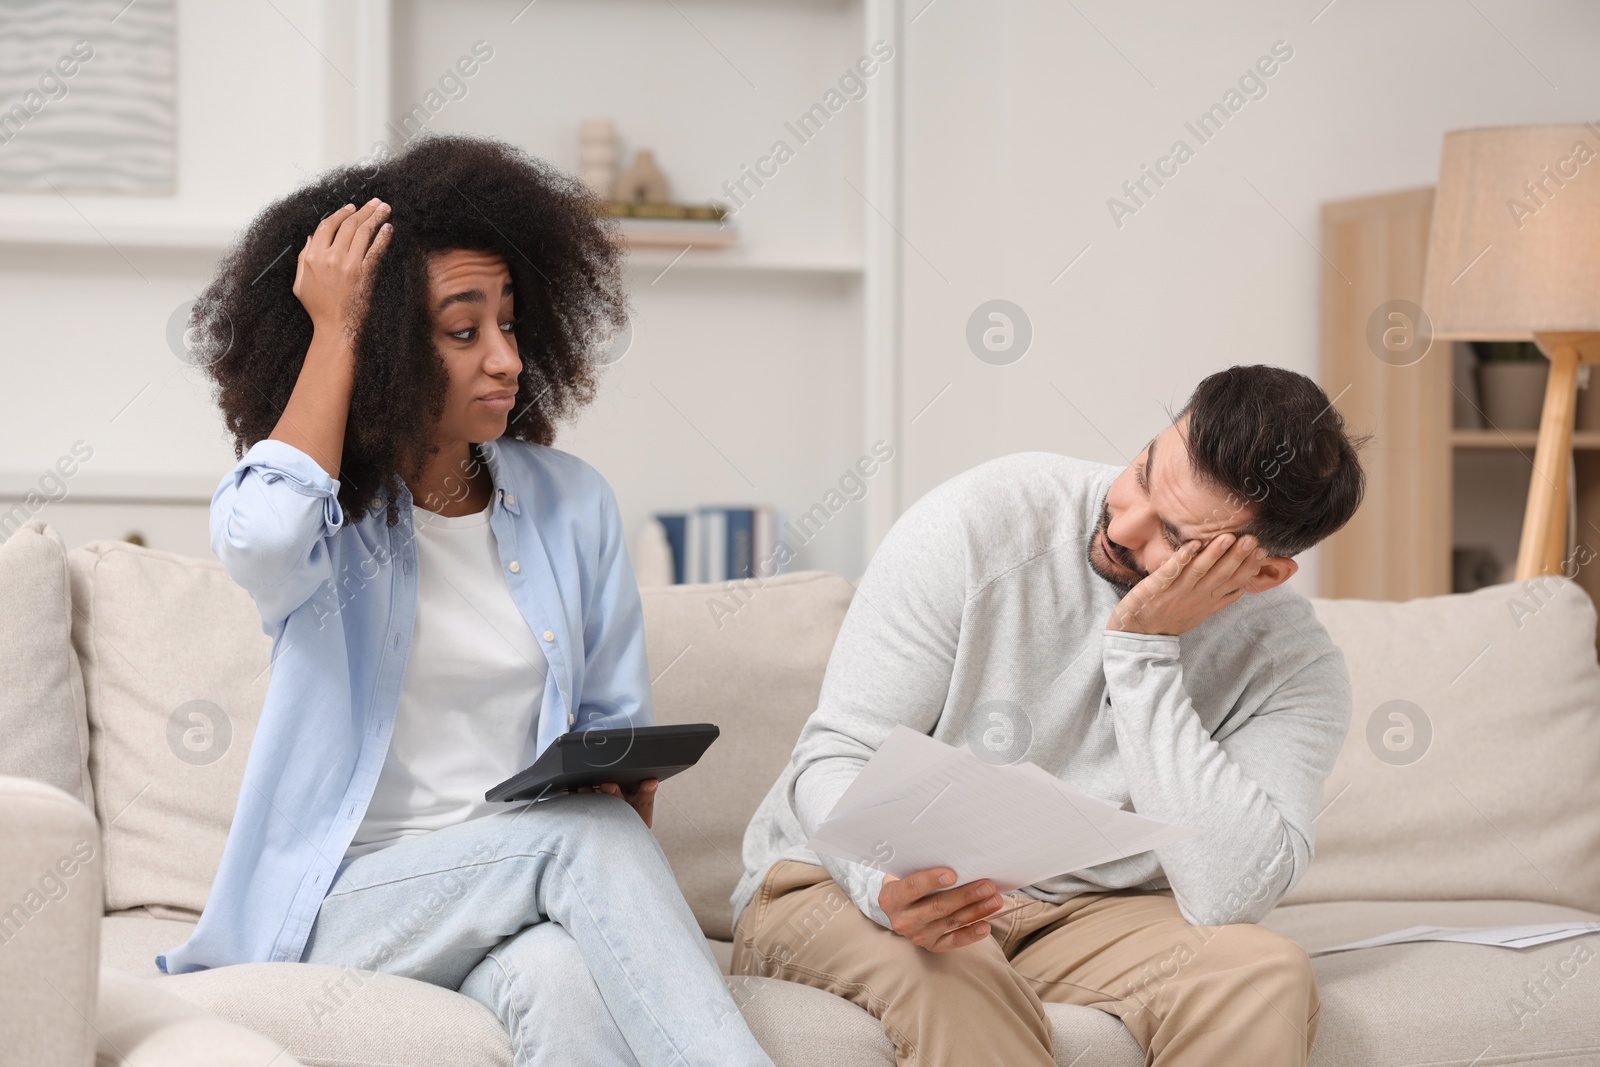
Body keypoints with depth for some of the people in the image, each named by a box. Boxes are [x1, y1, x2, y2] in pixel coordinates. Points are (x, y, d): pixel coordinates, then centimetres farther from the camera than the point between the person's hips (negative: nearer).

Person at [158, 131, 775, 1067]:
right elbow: (263, 540, -29)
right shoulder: (325, 504, -1)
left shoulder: (573, 503, 9)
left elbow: (619, 728, 13)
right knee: (582, 833, -32)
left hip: (541, 882, 3)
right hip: (348, 906, -3)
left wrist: (627, 872, -10)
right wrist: (332, 331, -16)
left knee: (560, 980, -34)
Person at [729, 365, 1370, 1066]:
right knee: (950, 978, -37)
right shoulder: (982, 520, -14)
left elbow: (1229, 896, -25)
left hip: (1084, 913, 3)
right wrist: (886, 881, -37)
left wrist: (1143, 651, -25)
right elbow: (836, 758, -13)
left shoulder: (1295, 667, -10)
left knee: (1267, 975, -26)